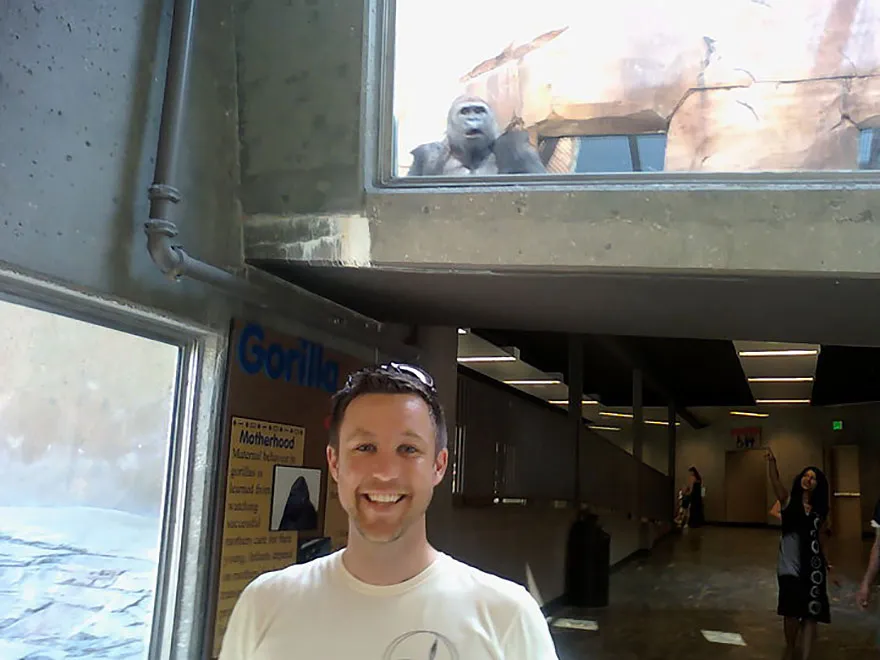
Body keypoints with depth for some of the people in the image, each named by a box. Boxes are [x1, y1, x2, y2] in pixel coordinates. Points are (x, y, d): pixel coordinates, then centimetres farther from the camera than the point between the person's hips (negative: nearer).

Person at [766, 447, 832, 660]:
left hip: (812, 566, 2)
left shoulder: (820, 510, 6)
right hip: (790, 564, -2)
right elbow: (776, 482, -21)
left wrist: (825, 562, 15)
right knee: (792, 611, 4)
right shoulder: (788, 501, -3)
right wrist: (772, 462, -39)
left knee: (811, 612, 1)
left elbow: (820, 537, 14)